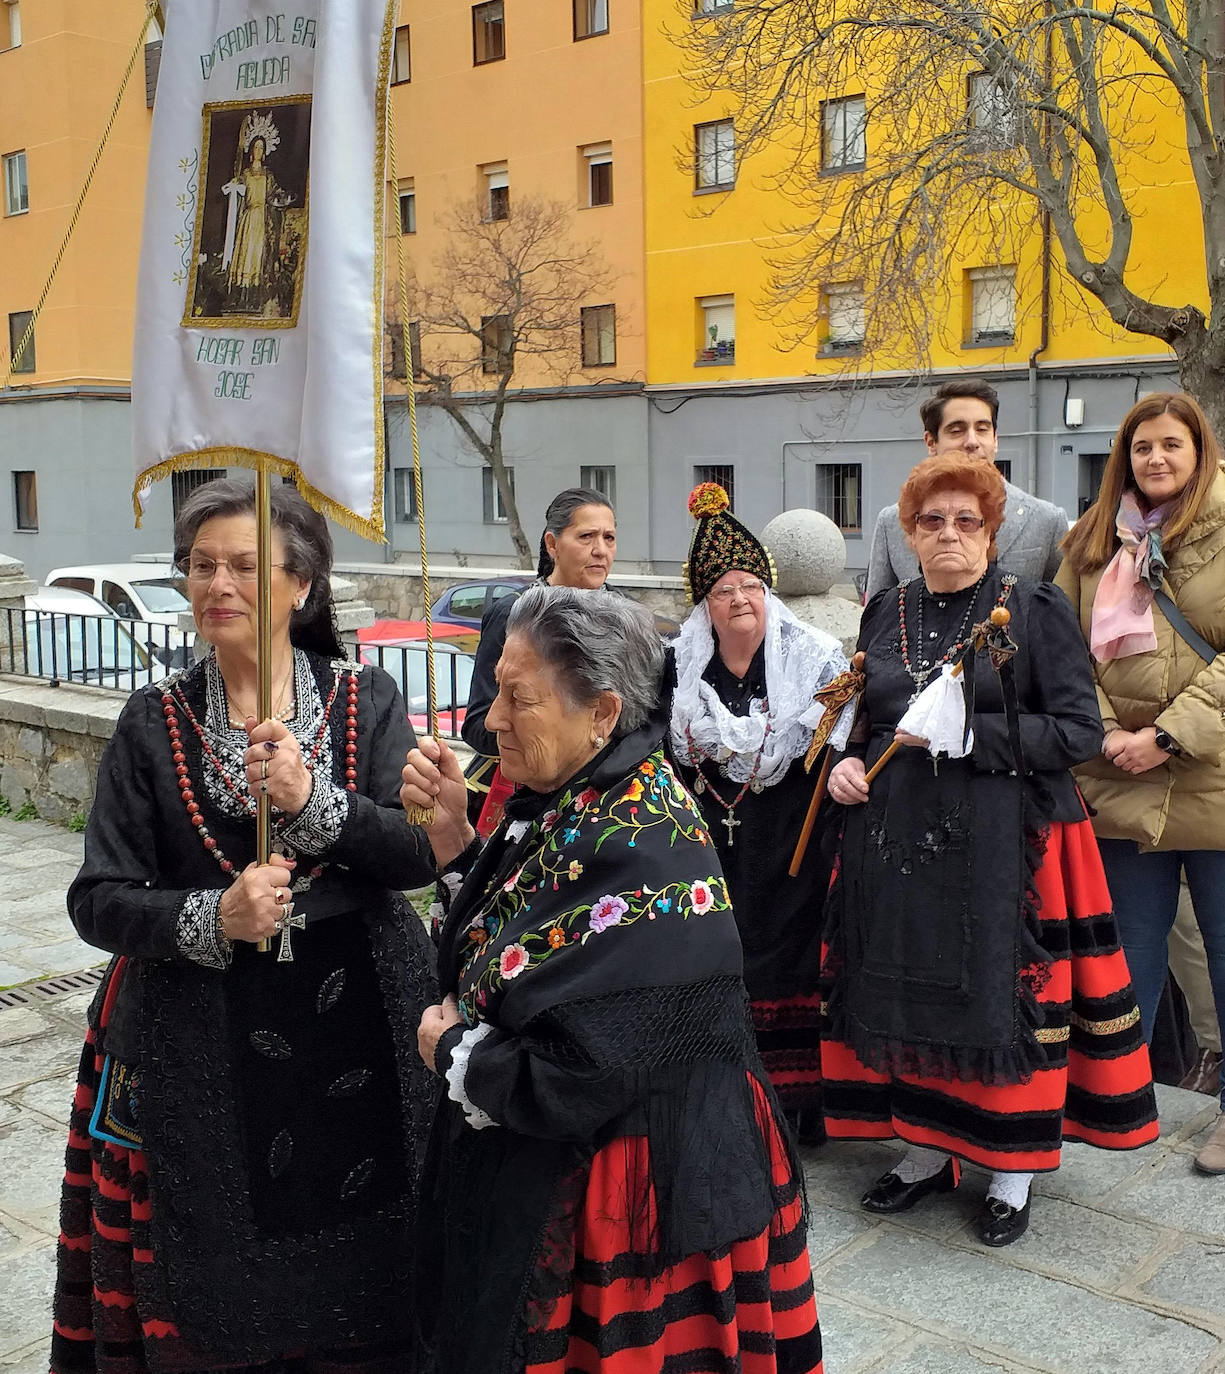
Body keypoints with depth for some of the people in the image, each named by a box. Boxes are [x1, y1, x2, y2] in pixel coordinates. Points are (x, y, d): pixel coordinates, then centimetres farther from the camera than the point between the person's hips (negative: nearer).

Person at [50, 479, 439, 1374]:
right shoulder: (156, 721, 1)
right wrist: (213, 919, -19)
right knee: (214, 1292, 9)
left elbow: (420, 855, -9)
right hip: (200, 1043, 1)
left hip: (357, 1026, 0)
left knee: (358, 1296, 8)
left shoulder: (366, 698, 0)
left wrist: (311, 800, -24)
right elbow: (99, 900, -2)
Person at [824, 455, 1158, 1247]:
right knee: (909, 993, 9)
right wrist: (846, 763, 1)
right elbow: (861, 717, 22)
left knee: (1004, 994, 0)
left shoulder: (1036, 610, -3)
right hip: (897, 839, 5)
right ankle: (930, 1148, 27)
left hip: (1003, 844, -4)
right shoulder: (886, 614, 11)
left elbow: (1080, 731, -10)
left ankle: (1015, 1169, 18)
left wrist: (967, 735, -19)